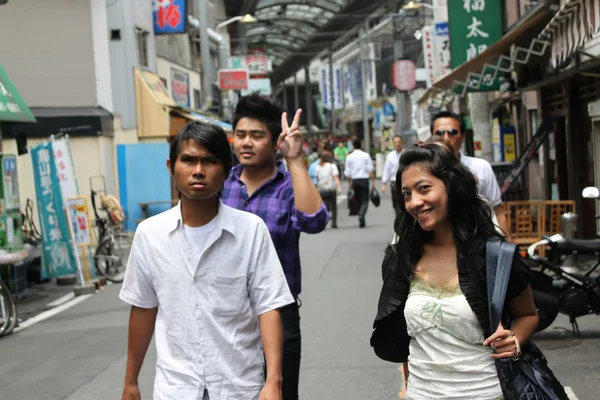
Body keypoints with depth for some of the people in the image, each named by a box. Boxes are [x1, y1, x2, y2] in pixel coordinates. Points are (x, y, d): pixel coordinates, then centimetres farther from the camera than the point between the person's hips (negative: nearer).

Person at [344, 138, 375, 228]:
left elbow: (348, 172, 3)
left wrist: (349, 183, 13)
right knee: (365, 201, -1)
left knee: (358, 201, 14)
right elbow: (370, 169, -5)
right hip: (364, 179, -2)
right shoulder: (366, 155, -2)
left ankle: (362, 221, 18)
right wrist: (373, 181, -1)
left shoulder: (349, 157, 2)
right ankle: (361, 215, -27)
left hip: (354, 180, 2)